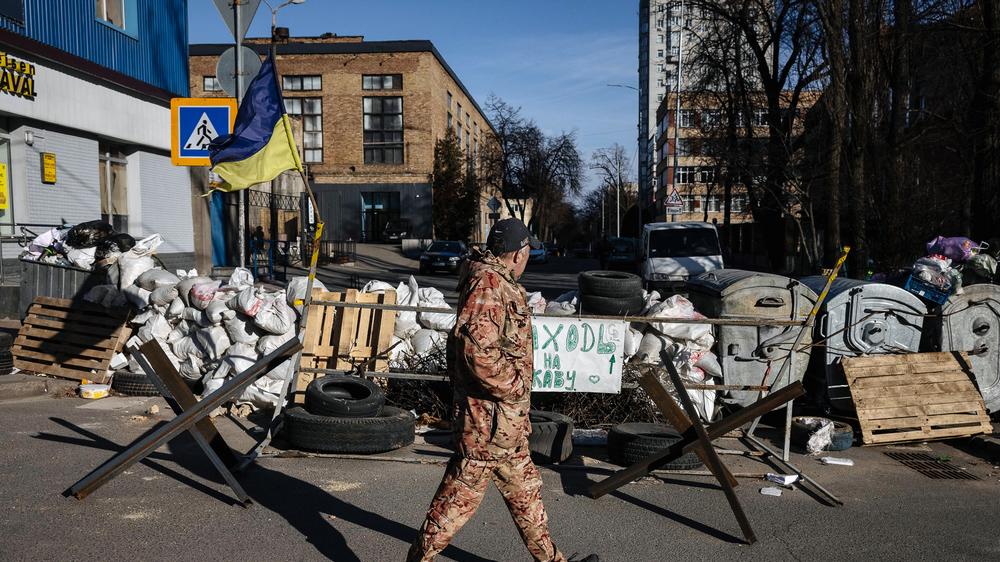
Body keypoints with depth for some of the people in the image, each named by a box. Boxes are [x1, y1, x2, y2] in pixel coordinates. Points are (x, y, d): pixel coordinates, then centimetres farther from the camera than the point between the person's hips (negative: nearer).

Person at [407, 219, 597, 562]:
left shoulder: (499, 282, 14)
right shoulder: (488, 283, -19)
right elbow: (475, 349, -30)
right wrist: (514, 386, -21)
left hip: (506, 420, 11)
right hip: (490, 416, -11)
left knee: (525, 491, 20)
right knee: (461, 495, 1)